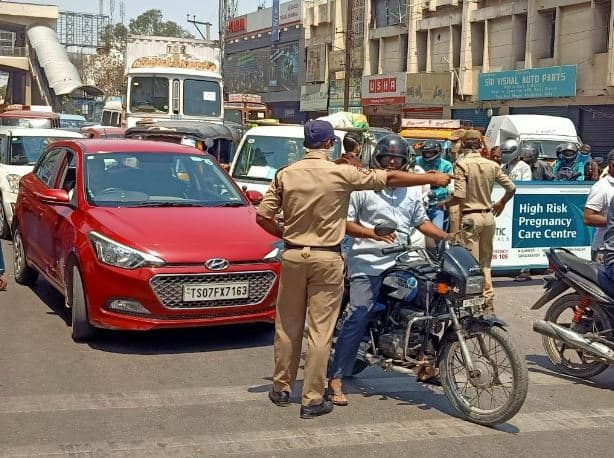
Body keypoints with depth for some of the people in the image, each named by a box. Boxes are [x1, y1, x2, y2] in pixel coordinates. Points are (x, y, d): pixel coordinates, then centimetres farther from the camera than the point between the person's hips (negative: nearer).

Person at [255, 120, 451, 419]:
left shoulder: (285, 175, 0)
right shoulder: (341, 174, -9)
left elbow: (262, 217, 0)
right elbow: (390, 179, -4)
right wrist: (432, 179, 5)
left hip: (293, 256, 3)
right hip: (327, 259, -3)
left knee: (288, 326, 15)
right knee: (320, 331, 2)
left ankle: (282, 388, 27)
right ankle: (312, 400, 6)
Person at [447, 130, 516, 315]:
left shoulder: (462, 165, -11)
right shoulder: (492, 165, 4)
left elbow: (459, 196, -18)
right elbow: (511, 187, 8)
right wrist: (501, 204, 24)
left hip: (470, 217, -5)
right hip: (488, 216, 5)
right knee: (485, 262, 15)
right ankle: (488, 303, 15)